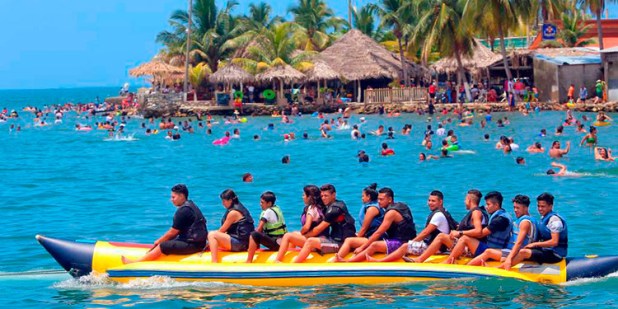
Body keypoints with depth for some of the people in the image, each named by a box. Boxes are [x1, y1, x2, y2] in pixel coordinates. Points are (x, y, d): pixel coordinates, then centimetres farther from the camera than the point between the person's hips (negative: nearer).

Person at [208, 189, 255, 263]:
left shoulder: (233, 213, -14)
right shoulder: (240, 209, 15)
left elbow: (222, 230, -8)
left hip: (240, 243, -11)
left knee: (212, 235, -19)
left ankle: (214, 263, -28)